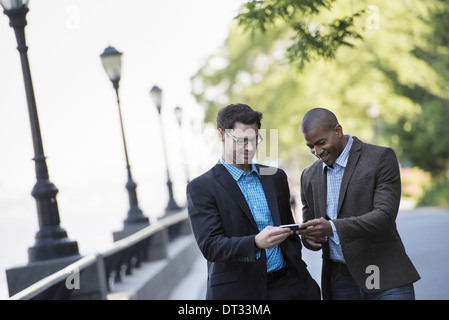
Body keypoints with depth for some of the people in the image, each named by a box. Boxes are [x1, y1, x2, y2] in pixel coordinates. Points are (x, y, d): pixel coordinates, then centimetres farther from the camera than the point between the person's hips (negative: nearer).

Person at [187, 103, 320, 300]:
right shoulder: (201, 188, -4)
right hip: (237, 292, -5)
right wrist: (256, 242, -27)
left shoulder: (276, 177, 13)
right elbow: (210, 246, -13)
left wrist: (298, 274, 13)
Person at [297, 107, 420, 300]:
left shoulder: (381, 158, -5)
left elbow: (385, 216, -15)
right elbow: (309, 230, 17)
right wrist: (309, 237, -9)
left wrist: (333, 228, -27)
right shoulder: (309, 177, 11)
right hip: (340, 282, 4)